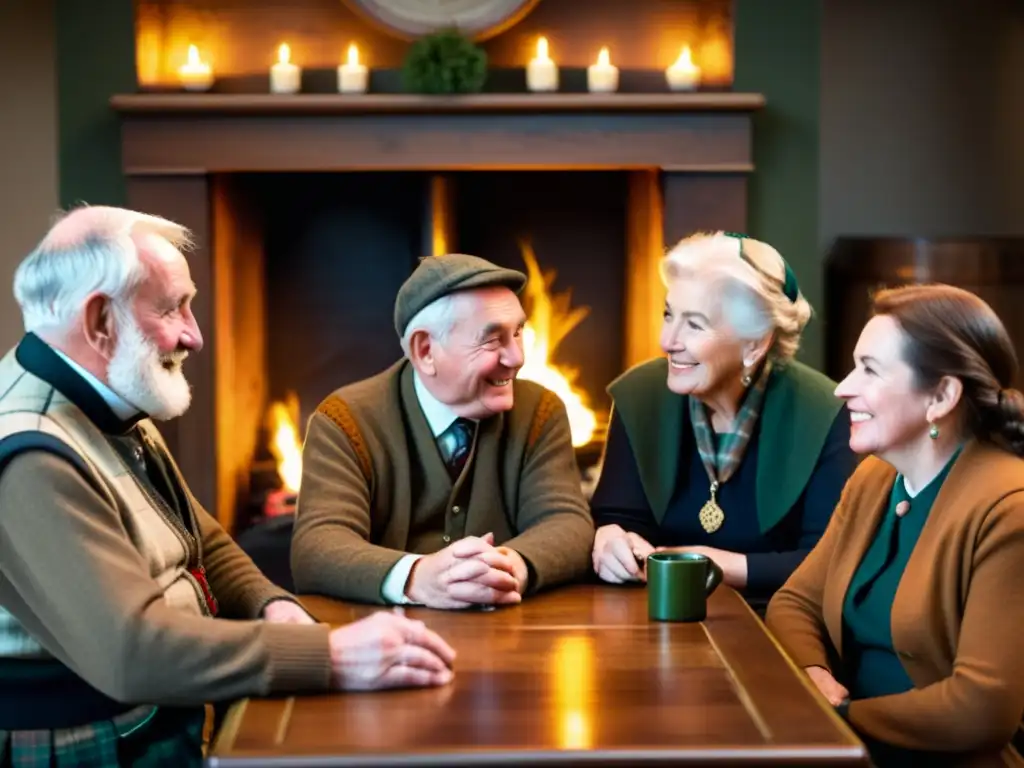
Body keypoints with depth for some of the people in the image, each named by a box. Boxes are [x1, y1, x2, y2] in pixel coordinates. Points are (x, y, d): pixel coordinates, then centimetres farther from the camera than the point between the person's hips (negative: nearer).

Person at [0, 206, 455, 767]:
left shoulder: (111, 410, 11)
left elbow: (201, 543, 19)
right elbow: (130, 647, -32)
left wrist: (270, 606, -2)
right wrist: (331, 657, -34)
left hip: (174, 718, 9)